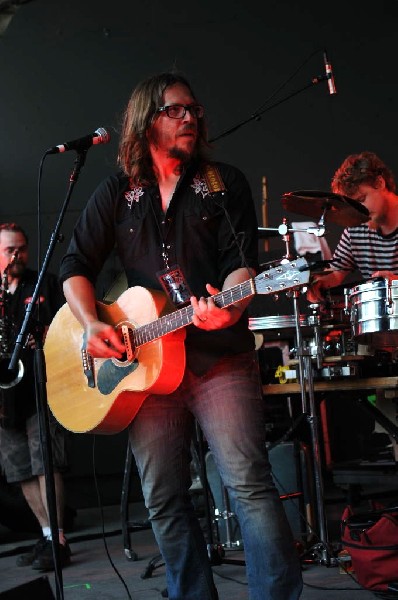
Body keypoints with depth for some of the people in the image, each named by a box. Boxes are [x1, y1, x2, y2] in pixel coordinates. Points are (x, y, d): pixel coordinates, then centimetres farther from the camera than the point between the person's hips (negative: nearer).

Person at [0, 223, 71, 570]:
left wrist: (46, 336, -15)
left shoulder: (47, 284, 9)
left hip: (41, 385, -4)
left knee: (46, 462, -12)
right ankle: (48, 534, 15)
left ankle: (57, 540, -10)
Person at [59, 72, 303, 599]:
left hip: (220, 356, -2)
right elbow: (76, 264, 14)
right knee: (164, 501, 5)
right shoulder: (116, 193, 15)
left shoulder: (225, 184, 10)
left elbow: (242, 261, -1)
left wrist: (229, 308, -23)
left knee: (250, 485, -12)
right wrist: (91, 324, -3)